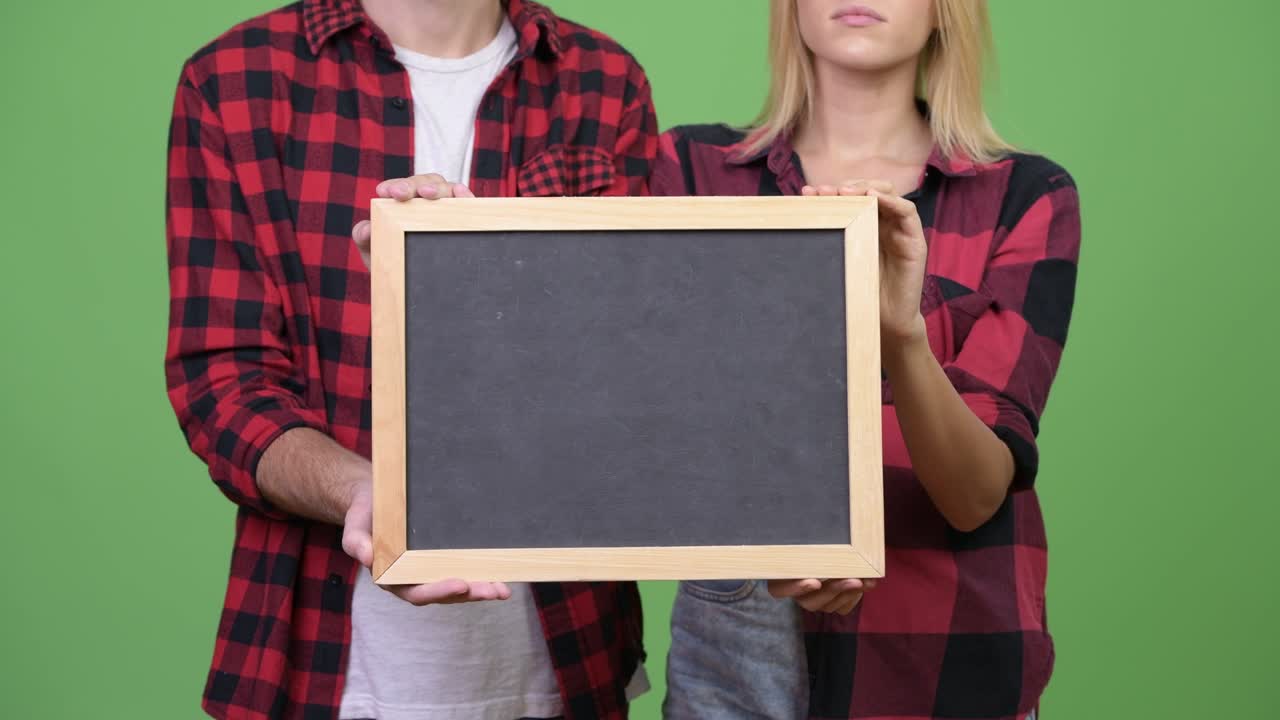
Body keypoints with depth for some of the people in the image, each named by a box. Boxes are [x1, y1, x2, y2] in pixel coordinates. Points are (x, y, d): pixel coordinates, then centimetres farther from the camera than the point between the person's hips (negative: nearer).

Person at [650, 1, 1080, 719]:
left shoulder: (1029, 197, -5)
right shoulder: (692, 169, -1)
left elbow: (978, 492, -13)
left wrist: (904, 336, -31)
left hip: (949, 661, 0)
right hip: (737, 643, 1)